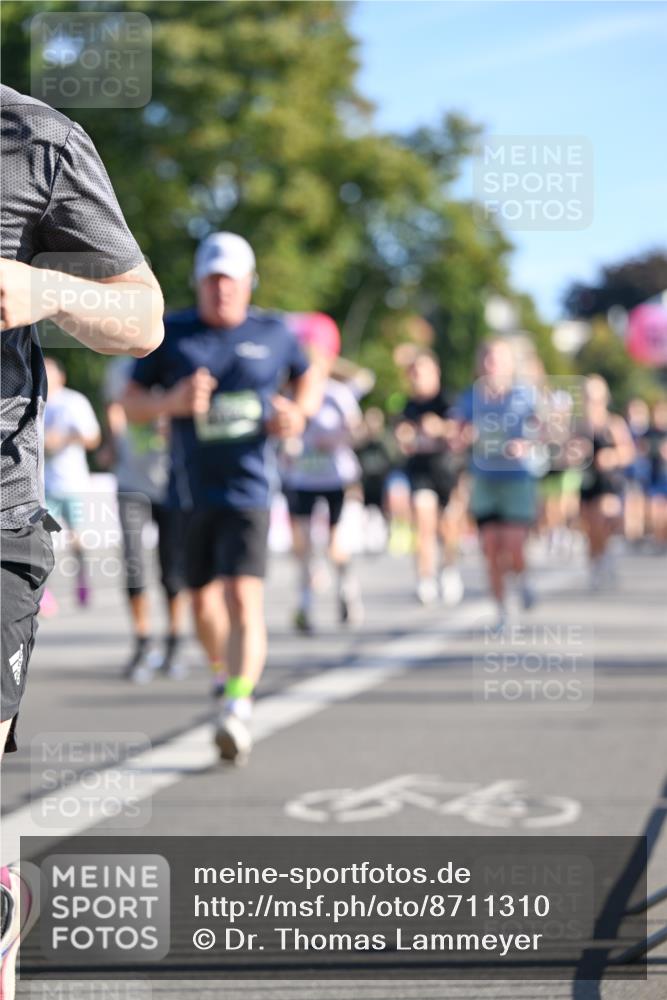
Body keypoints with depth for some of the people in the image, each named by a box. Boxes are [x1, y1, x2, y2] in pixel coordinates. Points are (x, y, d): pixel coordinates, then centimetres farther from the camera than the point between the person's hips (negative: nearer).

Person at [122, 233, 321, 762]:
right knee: (203, 599, 14)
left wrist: (298, 411, -3)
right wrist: (172, 402, -16)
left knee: (243, 597, -18)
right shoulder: (170, 333, 2)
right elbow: (130, 401, 5)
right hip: (190, 493, 2)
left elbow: (309, 379, 20)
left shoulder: (273, 332, 3)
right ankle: (225, 673, 42)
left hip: (247, 491, -2)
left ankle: (239, 707, -25)